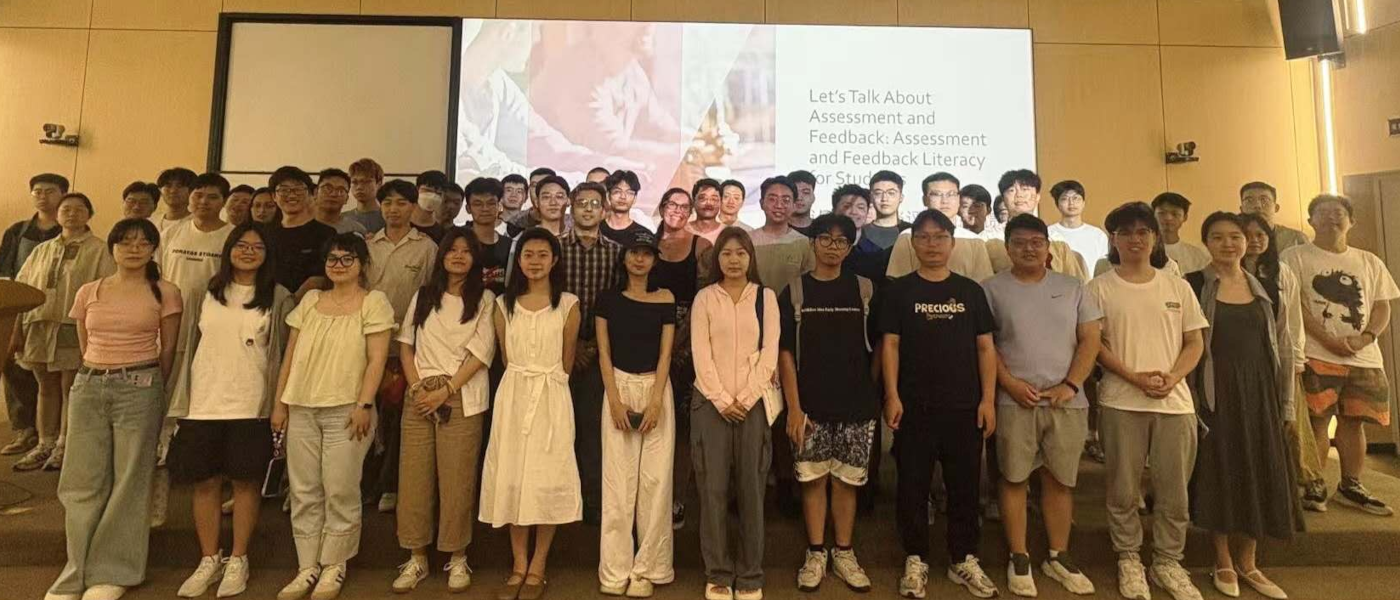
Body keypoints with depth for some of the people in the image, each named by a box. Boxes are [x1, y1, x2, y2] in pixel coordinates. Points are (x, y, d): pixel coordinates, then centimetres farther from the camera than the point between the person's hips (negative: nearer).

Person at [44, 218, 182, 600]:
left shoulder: (165, 293, -1)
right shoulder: (88, 292, 8)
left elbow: (168, 349, 4)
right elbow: (85, 346, 16)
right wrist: (99, 376, 15)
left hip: (139, 388, -3)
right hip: (88, 386, 3)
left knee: (128, 480, 1)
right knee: (82, 481, 5)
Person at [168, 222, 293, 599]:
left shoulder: (278, 298, 1)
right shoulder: (207, 293, 8)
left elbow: (289, 351, 1)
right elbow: (187, 344, 12)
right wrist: (182, 396, 8)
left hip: (251, 406, -2)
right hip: (203, 403, 3)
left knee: (246, 481, 5)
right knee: (205, 482, 9)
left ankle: (237, 561, 20)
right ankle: (209, 560, 25)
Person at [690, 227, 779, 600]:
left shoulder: (766, 297, 7)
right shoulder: (704, 298, 5)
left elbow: (770, 352, 0)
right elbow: (700, 353, -2)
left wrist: (746, 398, -10)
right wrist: (722, 399, -10)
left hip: (754, 401, 0)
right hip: (711, 401, 0)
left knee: (751, 487, 2)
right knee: (713, 487, 0)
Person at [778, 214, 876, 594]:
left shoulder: (864, 289, 4)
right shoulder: (795, 291, 0)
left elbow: (875, 346, 8)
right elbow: (785, 352, -2)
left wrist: (876, 396, 3)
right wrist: (794, 406, -8)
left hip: (857, 405, 1)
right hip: (811, 405, -1)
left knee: (848, 480, 8)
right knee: (813, 478, 6)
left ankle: (844, 554, 23)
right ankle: (816, 555, 21)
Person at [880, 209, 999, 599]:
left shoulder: (971, 291, 7)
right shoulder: (898, 290, 2)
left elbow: (985, 347, 7)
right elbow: (889, 345, -1)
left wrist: (988, 399, 0)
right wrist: (892, 396, -9)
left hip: (964, 405, 2)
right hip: (914, 406, -2)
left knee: (965, 486, 10)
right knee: (912, 486, 5)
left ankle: (964, 560, 25)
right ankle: (916, 561, 19)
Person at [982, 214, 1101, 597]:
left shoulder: (1072, 288, 9)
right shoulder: (993, 289, 2)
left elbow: (1090, 340, 5)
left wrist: (1070, 385, -7)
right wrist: (1011, 383, -11)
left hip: (1067, 402, 2)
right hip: (1015, 402, -2)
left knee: (1060, 479, 10)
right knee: (1014, 478, 3)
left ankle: (1058, 557, 25)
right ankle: (1019, 559, 15)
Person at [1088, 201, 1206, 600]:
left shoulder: (1177, 286, 10)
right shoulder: (1100, 288, 1)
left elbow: (1195, 343, 9)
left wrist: (1172, 378, -9)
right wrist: (1135, 378, -14)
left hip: (1175, 402, 3)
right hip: (1121, 402, -3)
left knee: (1174, 490, 9)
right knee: (1123, 489, 5)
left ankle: (1168, 562, 25)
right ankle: (1129, 559, 21)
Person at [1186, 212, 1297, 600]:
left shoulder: (1265, 288, 9)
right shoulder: (1193, 286, -5)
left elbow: (1282, 346, 11)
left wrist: (1286, 401, 7)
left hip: (1259, 391, 4)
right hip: (1214, 392, -4)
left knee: (1260, 475, 8)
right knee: (1217, 473, 3)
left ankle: (1248, 563, 23)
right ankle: (1223, 563, 18)